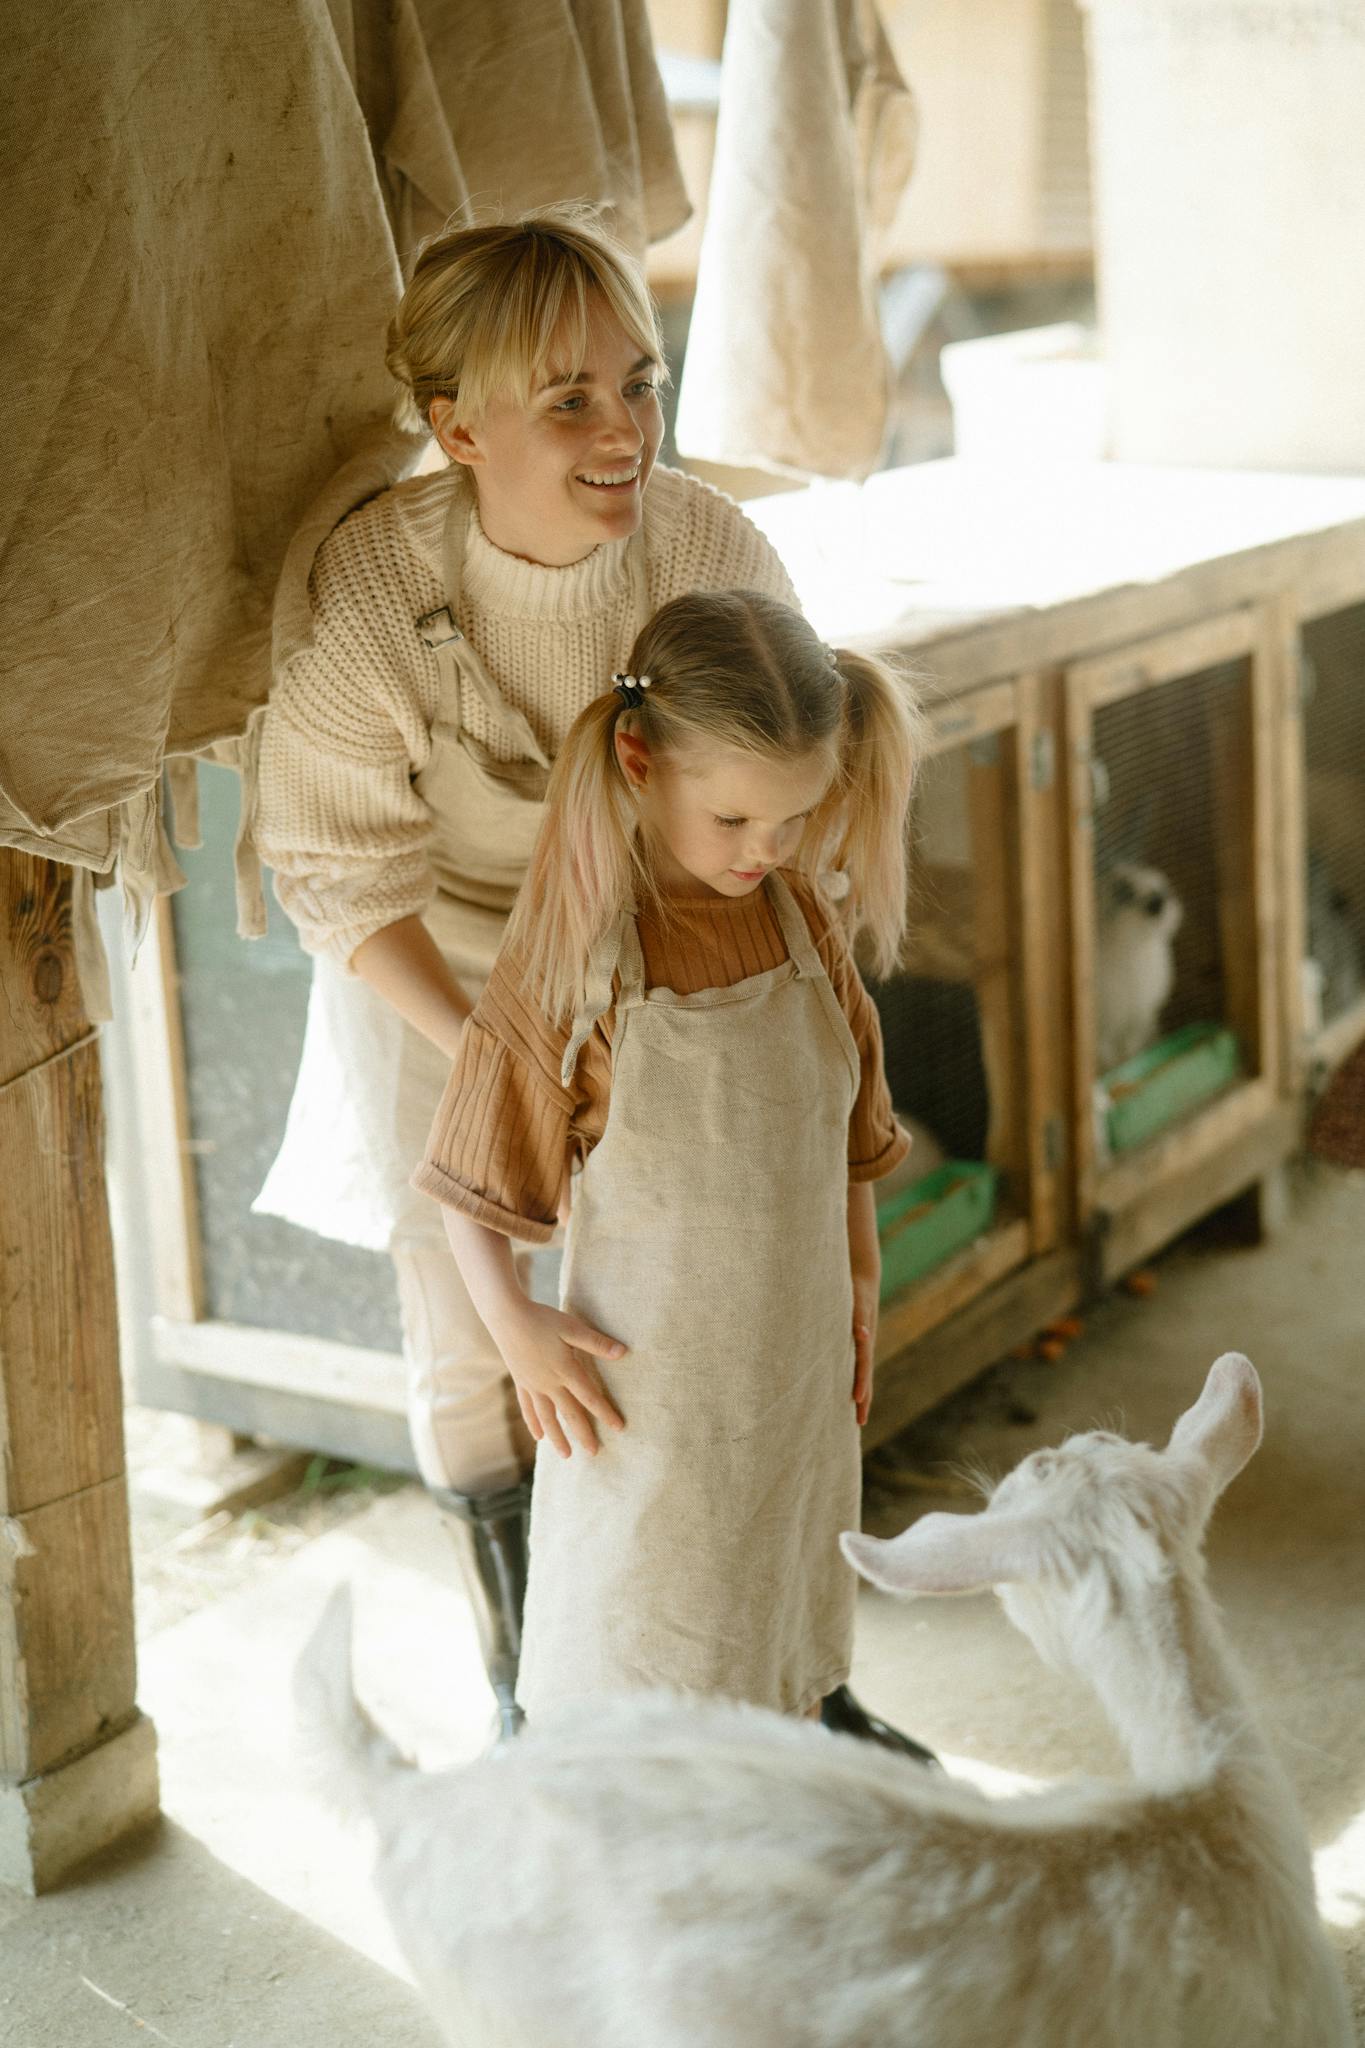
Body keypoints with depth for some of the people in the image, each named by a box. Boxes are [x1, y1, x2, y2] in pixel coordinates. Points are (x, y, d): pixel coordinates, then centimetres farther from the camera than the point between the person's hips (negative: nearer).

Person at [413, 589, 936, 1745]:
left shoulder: (803, 920, -3)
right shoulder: (577, 961, -17)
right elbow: (470, 1180, -10)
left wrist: (860, 1281, 14)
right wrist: (518, 1331, -18)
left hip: (797, 1359, 5)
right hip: (648, 1378, -5)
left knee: (789, 1649, 20)